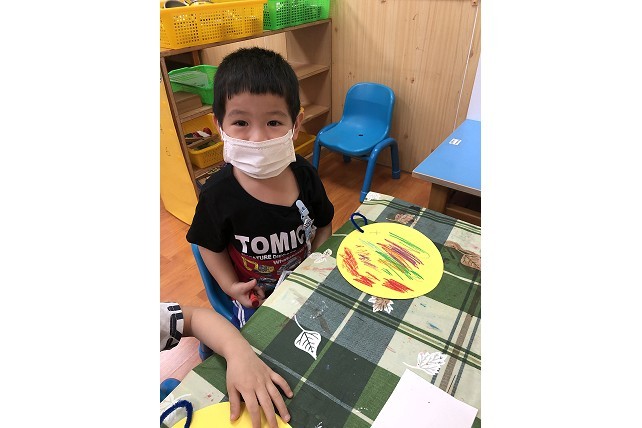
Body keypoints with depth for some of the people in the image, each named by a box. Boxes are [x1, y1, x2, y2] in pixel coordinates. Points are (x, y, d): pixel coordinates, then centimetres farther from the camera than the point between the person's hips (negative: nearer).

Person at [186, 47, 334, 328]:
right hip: (254, 297, -2)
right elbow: (210, 244, -7)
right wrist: (231, 286, -16)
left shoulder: (304, 174, -17)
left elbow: (324, 224, -2)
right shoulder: (218, 194, -24)